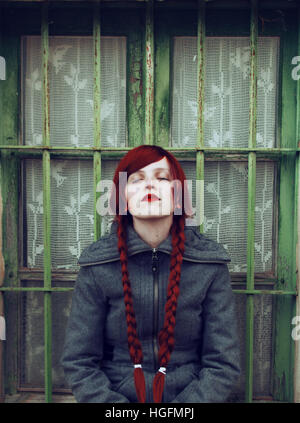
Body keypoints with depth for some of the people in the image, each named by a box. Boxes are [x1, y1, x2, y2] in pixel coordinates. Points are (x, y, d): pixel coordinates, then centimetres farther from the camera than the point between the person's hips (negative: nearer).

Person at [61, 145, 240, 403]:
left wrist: (184, 407, -14)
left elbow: (224, 364, 0)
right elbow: (78, 363, -1)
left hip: (189, 397, 2)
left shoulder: (210, 263, -1)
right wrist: (118, 410, -14)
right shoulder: (97, 266, -2)